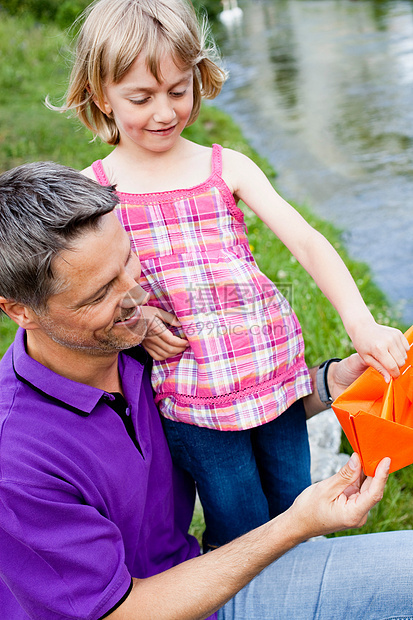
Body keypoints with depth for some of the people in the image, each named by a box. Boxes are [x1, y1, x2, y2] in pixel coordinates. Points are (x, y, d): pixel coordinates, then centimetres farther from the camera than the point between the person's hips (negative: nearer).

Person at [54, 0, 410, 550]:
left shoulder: (227, 168, 1)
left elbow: (305, 241, -6)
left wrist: (360, 324, -19)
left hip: (275, 367, 3)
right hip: (191, 393, -2)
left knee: (294, 504, 17)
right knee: (242, 527, 6)